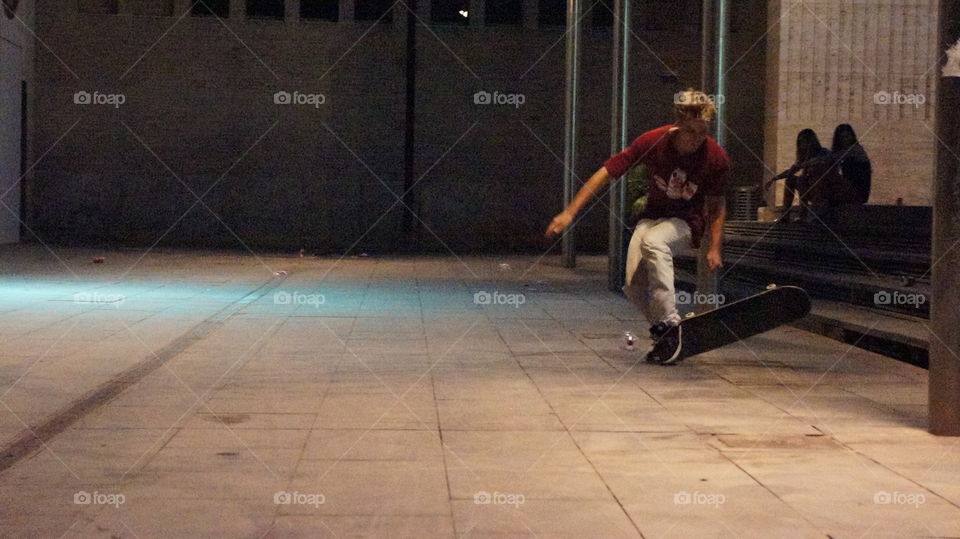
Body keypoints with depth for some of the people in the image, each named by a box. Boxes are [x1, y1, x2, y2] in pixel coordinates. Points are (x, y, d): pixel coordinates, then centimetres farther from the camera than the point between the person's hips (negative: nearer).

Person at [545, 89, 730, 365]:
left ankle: (669, 324, -27)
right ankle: (666, 335, 13)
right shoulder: (652, 142, -19)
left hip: (688, 221, -2)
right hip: (652, 216, 3)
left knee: (652, 241, -36)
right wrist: (569, 212, -19)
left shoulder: (716, 158, -17)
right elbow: (605, 173, -15)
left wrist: (715, 247, -5)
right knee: (634, 285, -15)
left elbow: (716, 204, 0)